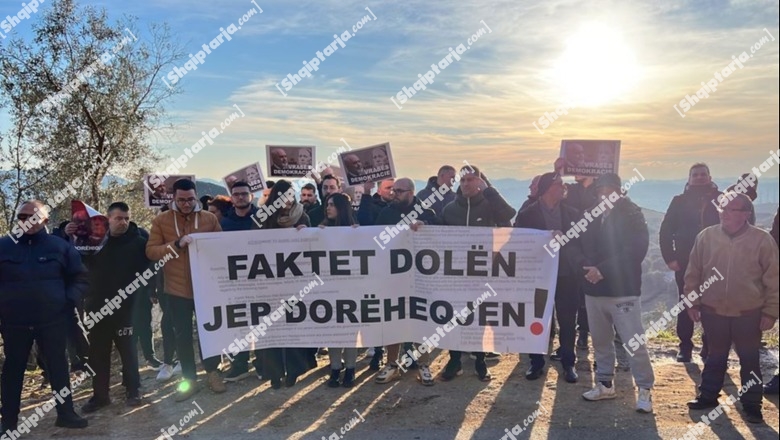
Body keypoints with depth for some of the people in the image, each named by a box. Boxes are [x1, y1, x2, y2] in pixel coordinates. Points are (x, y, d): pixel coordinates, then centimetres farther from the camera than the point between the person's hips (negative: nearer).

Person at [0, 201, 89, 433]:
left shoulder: (60, 246, 1)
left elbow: (79, 277, 5)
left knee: (58, 365, 9)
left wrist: (70, 301, -8)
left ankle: (65, 413, 21)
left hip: (53, 320, 0)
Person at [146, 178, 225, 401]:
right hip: (177, 289, 0)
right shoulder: (161, 221, -1)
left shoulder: (210, 218, 1)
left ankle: (212, 372, 28)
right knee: (183, 335, 8)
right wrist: (177, 244, -21)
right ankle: (189, 380, 22)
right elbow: (150, 252, -7)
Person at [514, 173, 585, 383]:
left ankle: (568, 364, 20)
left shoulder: (572, 213, 5)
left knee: (568, 321, 7)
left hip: (567, 275, 2)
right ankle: (536, 363, 19)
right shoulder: (527, 214, -3)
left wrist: (580, 266, -8)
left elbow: (580, 241, 5)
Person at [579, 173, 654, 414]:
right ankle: (605, 384, 28)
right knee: (600, 340, 14)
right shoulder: (594, 215, 6)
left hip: (623, 289, -5)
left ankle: (645, 390, 12)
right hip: (594, 288, 5)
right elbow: (586, 245, 14)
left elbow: (634, 251, -16)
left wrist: (603, 270, -19)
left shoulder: (632, 215, -7)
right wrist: (589, 268, -5)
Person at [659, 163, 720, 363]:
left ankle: (709, 347, 16)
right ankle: (685, 347, 12)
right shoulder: (680, 201, 3)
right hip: (685, 263, 0)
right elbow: (665, 231, 2)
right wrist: (670, 258, -5)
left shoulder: (720, 200, 2)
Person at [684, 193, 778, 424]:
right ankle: (708, 395, 31)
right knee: (715, 357, 17)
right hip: (713, 312, 2)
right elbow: (693, 273, 4)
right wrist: (693, 302, 4)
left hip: (749, 314, -1)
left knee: (750, 361, 12)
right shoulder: (706, 236, -3)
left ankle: (751, 404, 25)